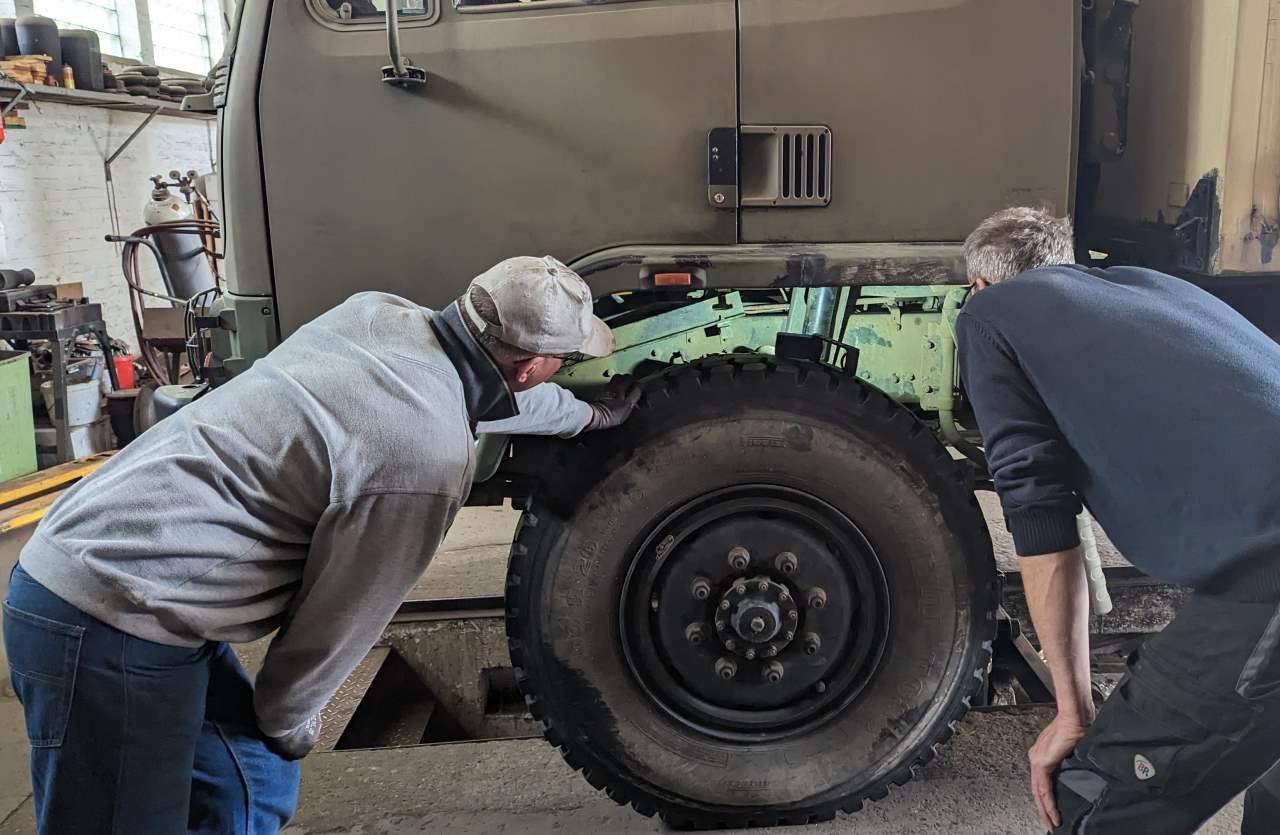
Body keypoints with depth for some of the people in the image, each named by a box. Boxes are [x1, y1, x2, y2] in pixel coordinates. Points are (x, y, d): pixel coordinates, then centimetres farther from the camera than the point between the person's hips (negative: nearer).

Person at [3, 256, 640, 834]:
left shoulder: (378, 312, 0)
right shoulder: (431, 459, -24)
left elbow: (493, 389, 22)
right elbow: (340, 618, -11)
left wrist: (588, 414, 37)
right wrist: (290, 722, 8)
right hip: (109, 626, -9)